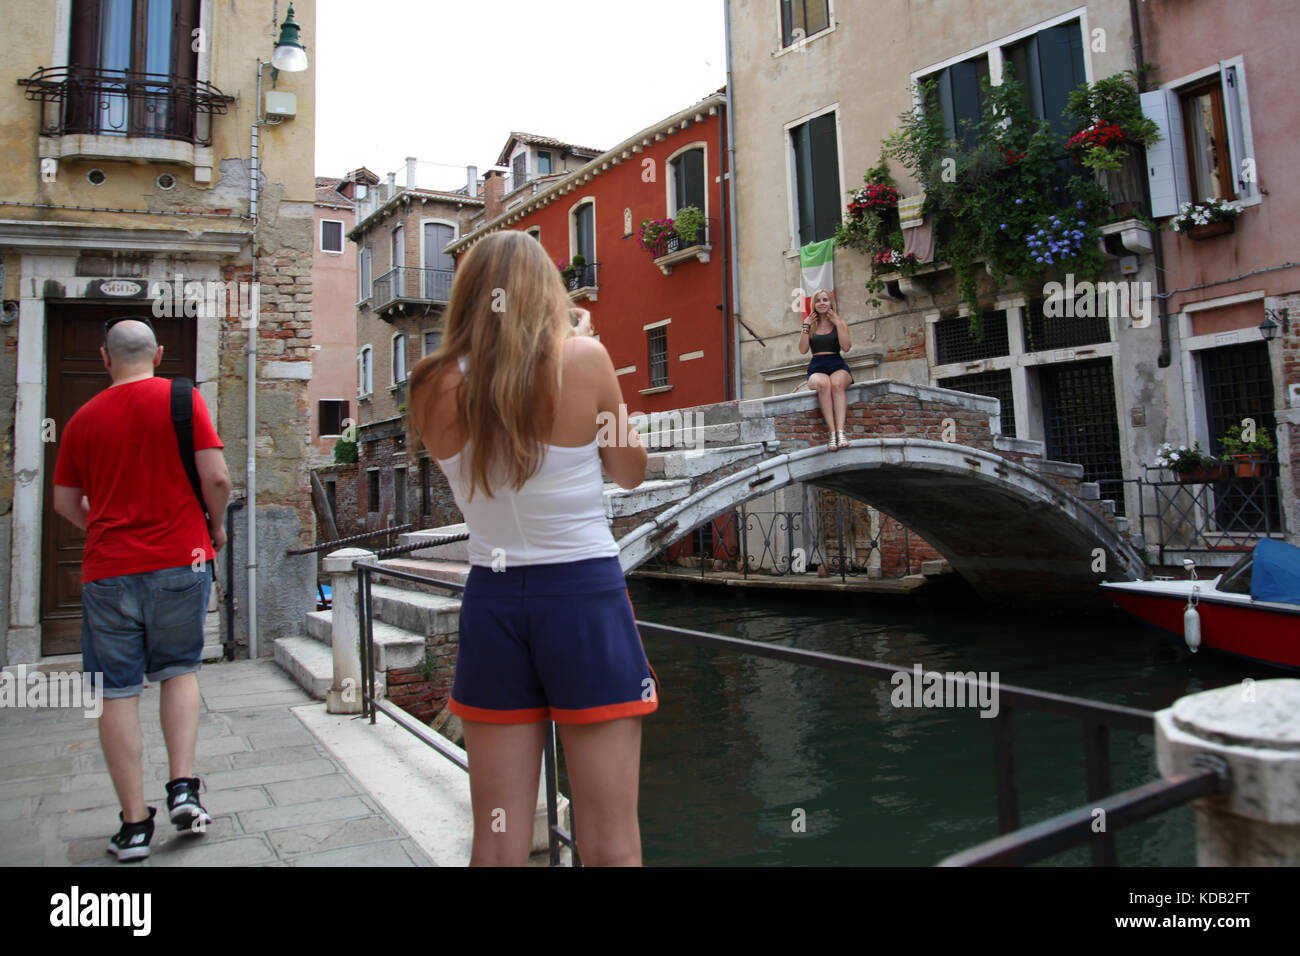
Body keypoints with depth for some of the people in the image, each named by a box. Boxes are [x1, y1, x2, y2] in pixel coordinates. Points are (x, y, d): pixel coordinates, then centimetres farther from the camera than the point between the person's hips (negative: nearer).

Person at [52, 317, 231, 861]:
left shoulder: (83, 418, 7)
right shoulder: (181, 398, -2)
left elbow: (65, 502, 13)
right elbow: (216, 477, -9)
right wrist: (216, 527, 8)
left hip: (108, 570, 2)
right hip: (180, 560, -1)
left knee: (118, 692, 7)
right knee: (179, 670, 17)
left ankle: (134, 824, 12)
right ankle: (183, 787, 7)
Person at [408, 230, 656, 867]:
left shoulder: (434, 388, -1)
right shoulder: (582, 359, -9)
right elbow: (630, 471, 4)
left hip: (491, 599, 4)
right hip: (584, 593, -3)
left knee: (498, 844, 14)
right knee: (610, 845, 7)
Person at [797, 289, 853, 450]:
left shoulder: (840, 323, 14)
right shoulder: (811, 326, 17)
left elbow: (846, 347, -3)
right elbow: (803, 350, 4)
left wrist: (838, 323, -2)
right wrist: (806, 326, 2)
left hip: (838, 366, 0)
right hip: (816, 368, 0)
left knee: (836, 383, -38)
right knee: (823, 384, -37)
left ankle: (840, 431, -46)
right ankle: (832, 432, -41)